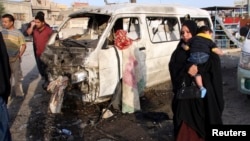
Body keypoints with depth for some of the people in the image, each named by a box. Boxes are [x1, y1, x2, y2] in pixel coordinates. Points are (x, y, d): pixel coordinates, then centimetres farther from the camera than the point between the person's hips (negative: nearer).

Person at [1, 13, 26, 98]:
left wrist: (20, 54, -16)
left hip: (14, 59, -4)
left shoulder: (18, 33, -7)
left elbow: (23, 45, -6)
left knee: (17, 76, 8)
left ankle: (19, 92, 22)